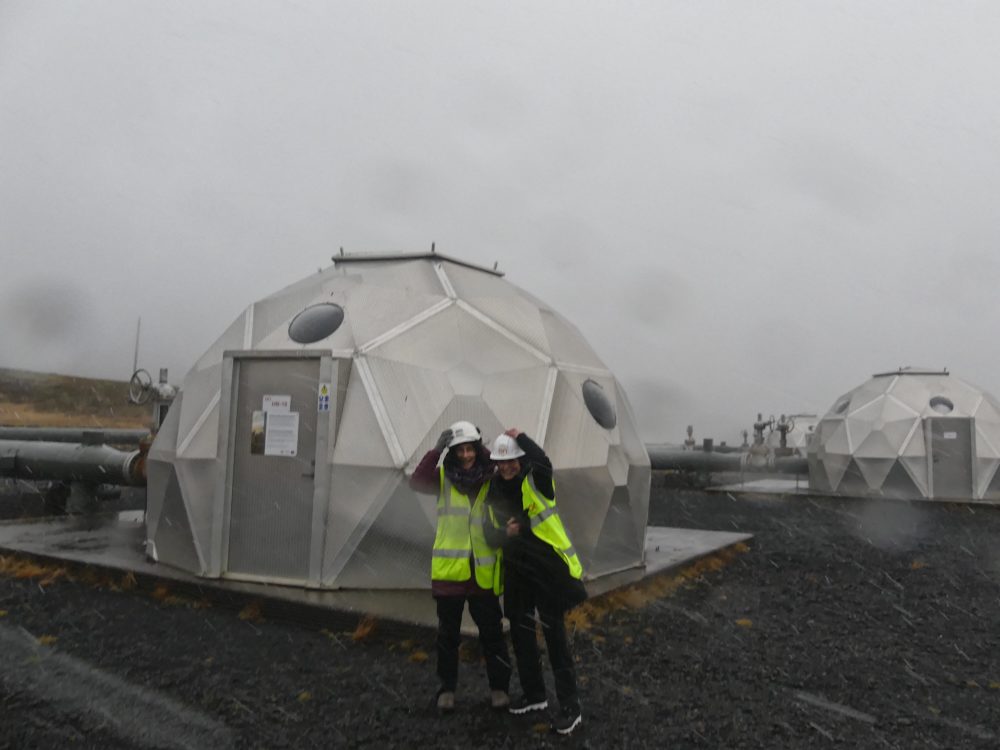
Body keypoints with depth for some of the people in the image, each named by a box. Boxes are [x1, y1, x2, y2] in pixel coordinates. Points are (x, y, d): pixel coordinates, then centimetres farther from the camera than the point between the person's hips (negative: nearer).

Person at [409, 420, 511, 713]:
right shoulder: (444, 477, -1)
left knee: (492, 632, 7)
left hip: (483, 571, 1)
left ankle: (499, 687, 23)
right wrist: (437, 450, -23)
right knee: (448, 634, 10)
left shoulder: (492, 479, 1)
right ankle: (447, 688, 26)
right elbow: (417, 481, -18)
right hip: (449, 570, 0)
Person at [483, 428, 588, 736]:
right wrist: (505, 533, -14)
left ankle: (570, 706, 10)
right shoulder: (494, 491, 4)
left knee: (554, 635, -2)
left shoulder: (535, 480, -13)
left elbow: (544, 462, -38)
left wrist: (520, 436, -22)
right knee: (521, 632, 16)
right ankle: (534, 693, 34)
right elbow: (490, 533, 9)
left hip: (550, 568, -6)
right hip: (517, 570, 7)